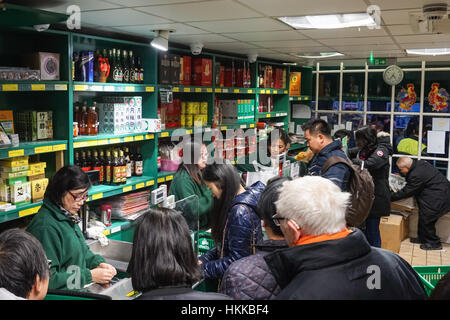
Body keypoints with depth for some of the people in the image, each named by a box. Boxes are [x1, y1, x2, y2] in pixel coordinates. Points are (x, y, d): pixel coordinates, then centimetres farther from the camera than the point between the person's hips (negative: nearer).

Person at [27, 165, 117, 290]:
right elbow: (48, 278, -20)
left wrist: (98, 263, 2)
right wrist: (90, 276, -19)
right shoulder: (46, 228, -19)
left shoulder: (68, 217, 9)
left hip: (79, 290, 8)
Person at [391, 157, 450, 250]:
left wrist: (390, 196, -7)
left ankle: (434, 243, 11)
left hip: (440, 198, -11)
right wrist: (400, 175, 24)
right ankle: (422, 238, 30)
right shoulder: (419, 163, 2)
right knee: (423, 217, 16)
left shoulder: (416, 176, -26)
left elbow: (406, 192, -16)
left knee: (426, 219, -2)